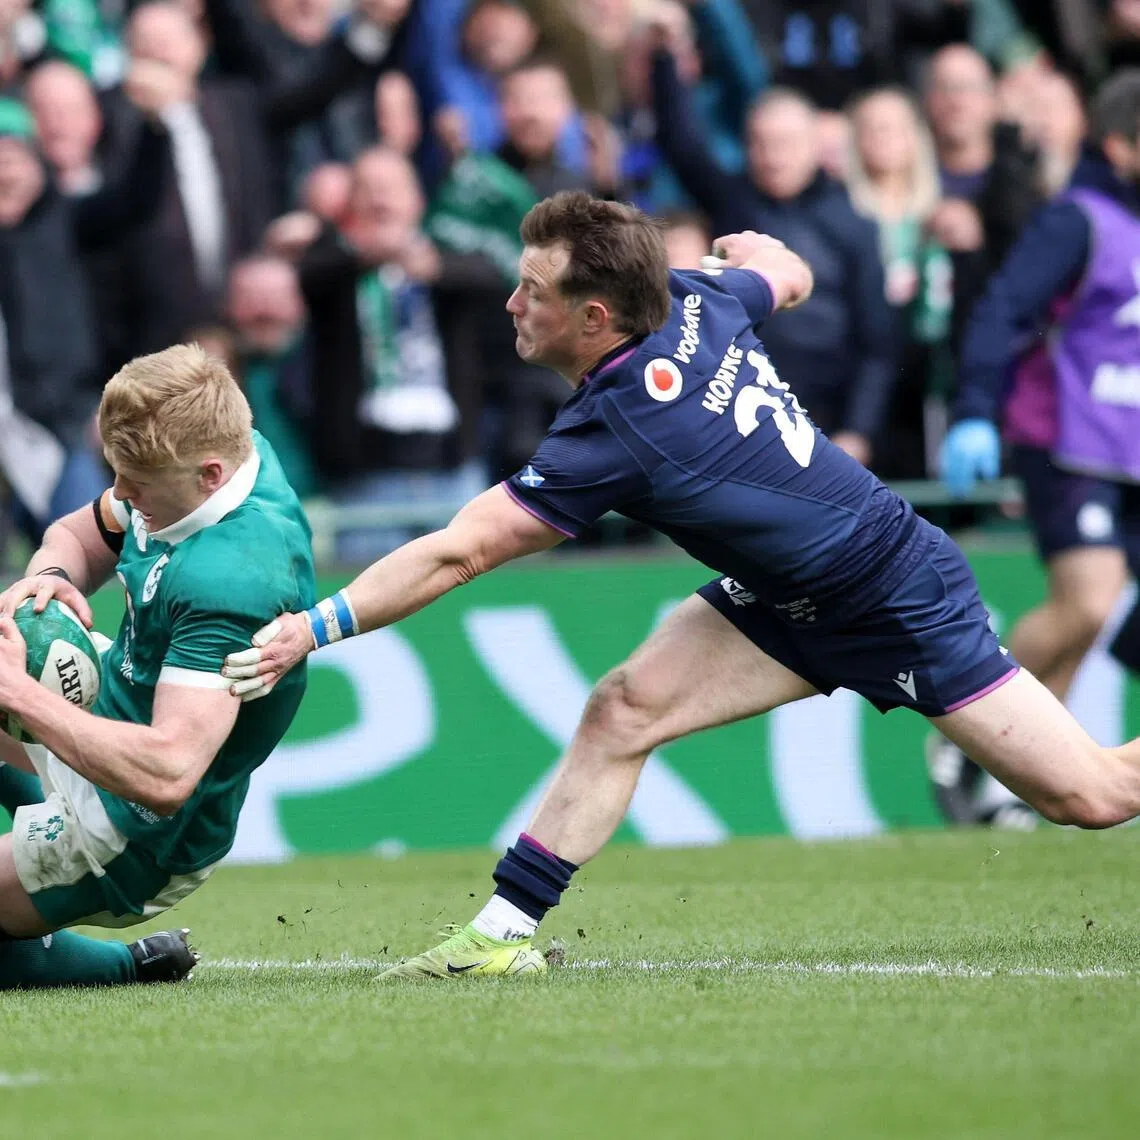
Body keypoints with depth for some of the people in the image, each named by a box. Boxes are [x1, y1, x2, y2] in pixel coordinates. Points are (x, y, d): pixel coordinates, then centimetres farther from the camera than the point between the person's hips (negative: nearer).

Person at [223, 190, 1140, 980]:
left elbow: (455, 555, -31)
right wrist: (755, 247, 34)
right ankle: (505, 933, -4)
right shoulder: (699, 303, -13)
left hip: (905, 608, -8)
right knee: (623, 710, -6)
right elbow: (789, 277, 11)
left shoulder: (615, 435, -33)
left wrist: (313, 630, -29)